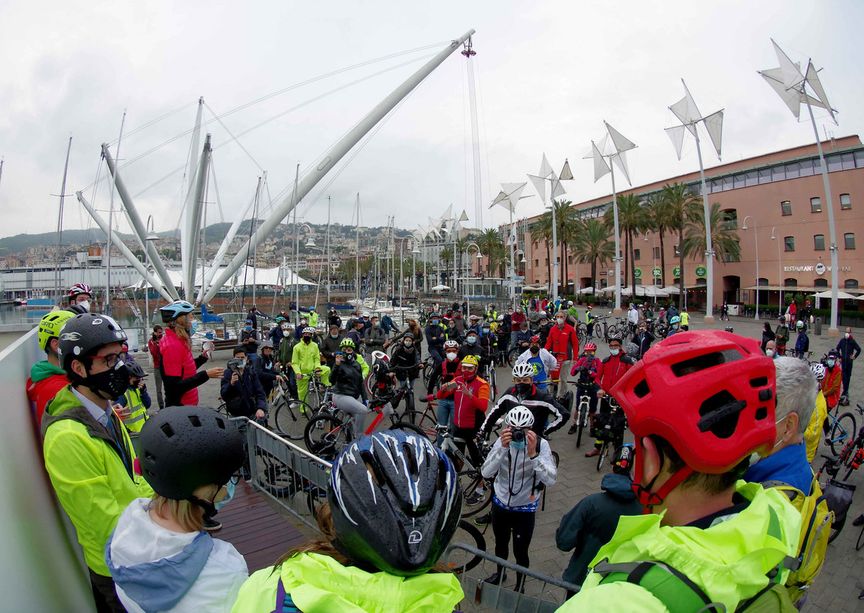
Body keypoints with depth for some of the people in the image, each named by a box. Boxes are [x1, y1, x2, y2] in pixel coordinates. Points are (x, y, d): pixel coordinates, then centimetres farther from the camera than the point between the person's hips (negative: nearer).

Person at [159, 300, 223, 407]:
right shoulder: (172, 345, -21)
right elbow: (175, 387, -26)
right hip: (179, 407, -10)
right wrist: (205, 375, -27)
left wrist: (203, 357, 11)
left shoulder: (178, 341, 9)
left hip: (187, 404, 10)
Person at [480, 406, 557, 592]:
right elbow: (486, 473, -26)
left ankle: (520, 586, 39)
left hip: (524, 509, -2)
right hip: (500, 503, 2)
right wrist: (503, 448, -38)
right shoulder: (502, 441, -16)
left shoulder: (541, 444, -20)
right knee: (500, 544, 24)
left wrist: (533, 454, -41)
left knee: (520, 552, 10)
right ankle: (500, 573, 53)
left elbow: (551, 480, -29)